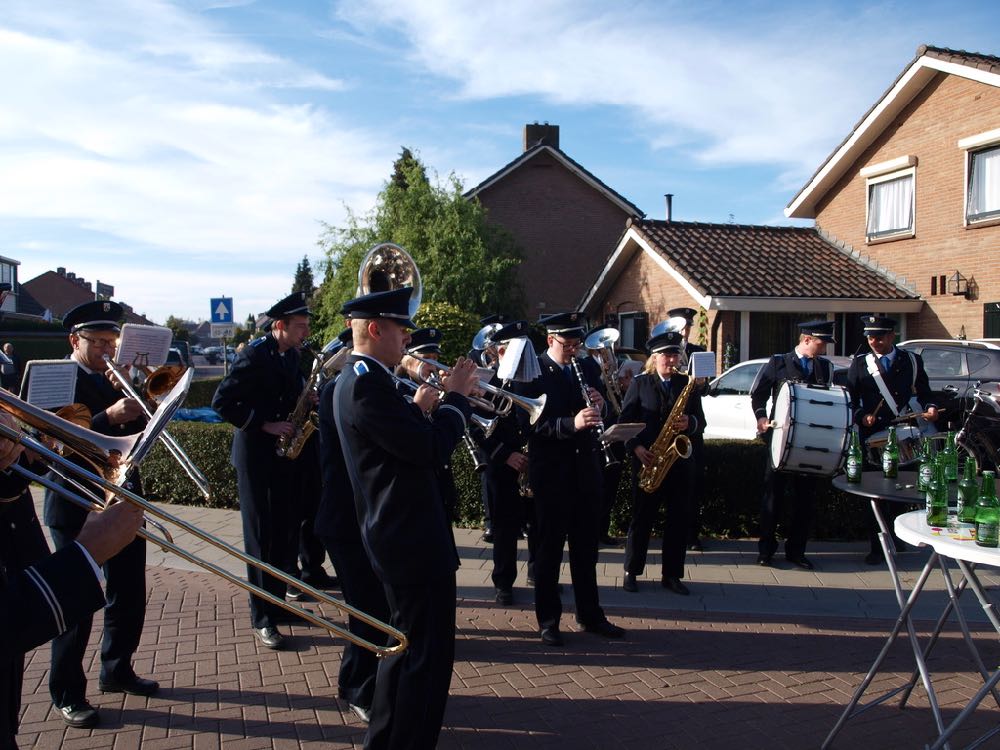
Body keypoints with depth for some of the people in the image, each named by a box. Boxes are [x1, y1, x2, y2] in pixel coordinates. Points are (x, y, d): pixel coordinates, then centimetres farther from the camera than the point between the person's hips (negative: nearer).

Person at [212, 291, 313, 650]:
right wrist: (264, 424, -21)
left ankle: (279, 601, 24)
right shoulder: (255, 355, -15)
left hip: (285, 453, 7)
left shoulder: (291, 355, 8)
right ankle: (262, 618, 6)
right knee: (261, 535, -2)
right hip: (256, 456, -7)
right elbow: (222, 401, -18)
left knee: (286, 531, 10)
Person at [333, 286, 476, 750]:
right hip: (413, 539, -11)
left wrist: (417, 408, 7)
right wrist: (456, 396, -11)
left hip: (396, 534, 11)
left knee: (407, 645, 23)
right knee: (429, 658, -1)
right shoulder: (368, 382, -21)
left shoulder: (357, 378, 13)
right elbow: (433, 450, -24)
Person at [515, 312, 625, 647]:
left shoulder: (589, 367, 9)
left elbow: (598, 417, 14)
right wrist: (571, 424, -29)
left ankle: (590, 615, 26)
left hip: (586, 468, 5)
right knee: (549, 547, 5)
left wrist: (599, 407, -9)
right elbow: (530, 423, -18)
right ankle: (548, 620, 16)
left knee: (586, 546, 14)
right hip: (551, 471, -5)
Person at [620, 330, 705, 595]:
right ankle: (631, 571, 16)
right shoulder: (640, 384, 3)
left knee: (678, 519, 5)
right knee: (641, 518, 3)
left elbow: (701, 422, 8)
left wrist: (690, 423, -13)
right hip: (648, 461, -2)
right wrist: (636, 447, -13)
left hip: (681, 461, 3)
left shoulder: (689, 385, 9)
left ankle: (672, 575, 15)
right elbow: (625, 420, -1)